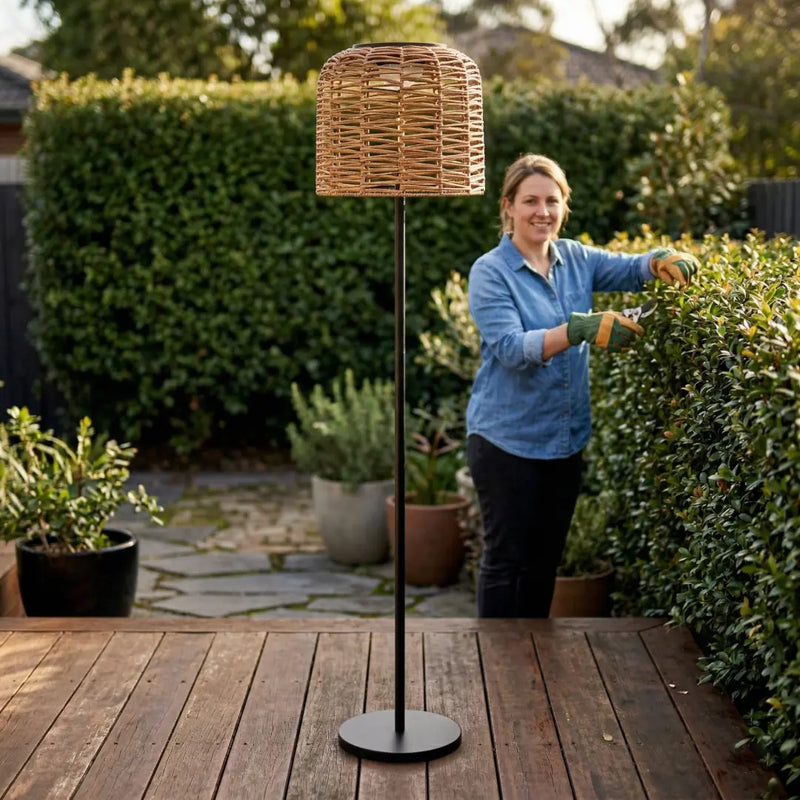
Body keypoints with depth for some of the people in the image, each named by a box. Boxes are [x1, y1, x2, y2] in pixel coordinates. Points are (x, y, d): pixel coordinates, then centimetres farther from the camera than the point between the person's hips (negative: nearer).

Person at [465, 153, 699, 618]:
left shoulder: (575, 258, 4)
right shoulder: (491, 271, -13)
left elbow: (632, 269, 2)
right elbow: (510, 348, -24)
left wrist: (665, 261, -22)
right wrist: (581, 330, -37)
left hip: (566, 439, 6)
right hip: (507, 439, -6)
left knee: (546, 557, 17)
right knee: (506, 558, 5)